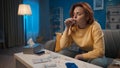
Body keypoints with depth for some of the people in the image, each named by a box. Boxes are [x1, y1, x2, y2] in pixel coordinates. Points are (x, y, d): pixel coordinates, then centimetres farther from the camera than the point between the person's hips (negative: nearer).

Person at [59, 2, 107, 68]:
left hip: (95, 56, -4)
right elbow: (62, 46, -14)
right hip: (81, 54, 5)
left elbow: (99, 52, -26)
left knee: (97, 62, -37)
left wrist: (80, 56, -21)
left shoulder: (94, 26, -23)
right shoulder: (73, 27, -9)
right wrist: (67, 28, -22)